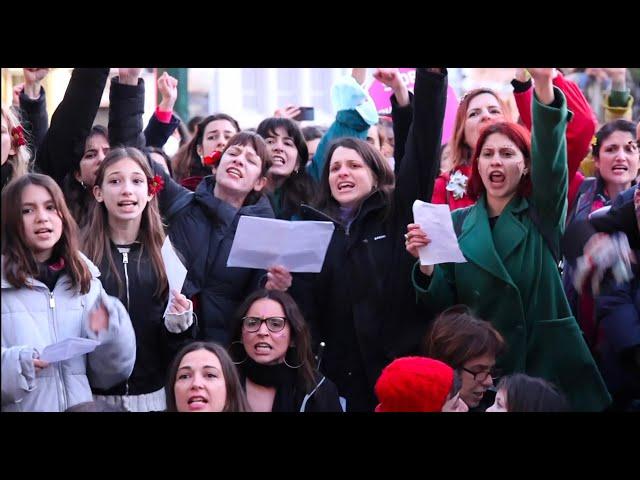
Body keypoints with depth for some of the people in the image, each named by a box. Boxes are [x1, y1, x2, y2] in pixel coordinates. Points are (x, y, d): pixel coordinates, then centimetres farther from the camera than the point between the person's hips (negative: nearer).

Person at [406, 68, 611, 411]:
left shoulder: (543, 215, 2)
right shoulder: (458, 223, 6)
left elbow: (550, 154, -17)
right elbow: (443, 304, 3)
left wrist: (543, 85, -34)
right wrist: (426, 264, -19)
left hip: (545, 362, -1)